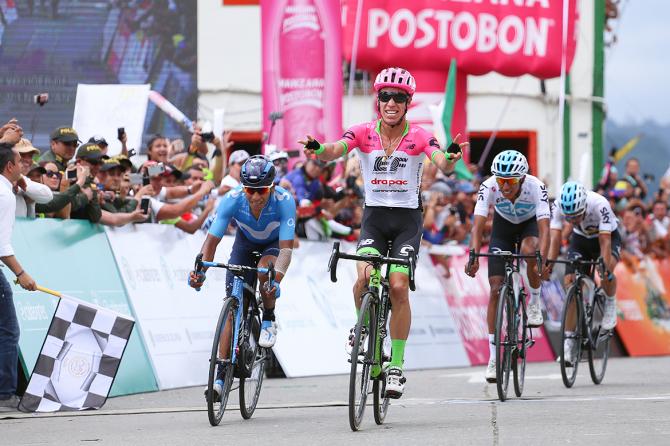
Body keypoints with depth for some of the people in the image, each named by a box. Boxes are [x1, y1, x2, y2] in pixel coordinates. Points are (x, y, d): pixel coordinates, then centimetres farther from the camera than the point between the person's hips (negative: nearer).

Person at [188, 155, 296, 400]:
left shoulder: (284, 201, -35)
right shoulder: (232, 200, -31)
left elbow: (286, 248, -39)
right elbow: (211, 241, -29)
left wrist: (276, 279, -56)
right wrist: (199, 270, -47)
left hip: (274, 244, -2)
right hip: (245, 242, 2)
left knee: (265, 270, -36)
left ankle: (269, 320, -7)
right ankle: (221, 375, -6)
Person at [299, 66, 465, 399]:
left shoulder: (418, 136, -7)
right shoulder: (364, 133, -4)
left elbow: (442, 164, -24)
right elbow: (335, 150, -22)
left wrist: (450, 159, -48)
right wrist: (318, 149, -45)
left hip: (407, 219, -1)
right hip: (374, 217, 1)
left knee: (398, 287, -14)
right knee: (365, 277, -23)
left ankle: (396, 365, -3)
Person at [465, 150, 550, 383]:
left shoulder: (535, 187, -35)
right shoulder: (488, 187, -31)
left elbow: (544, 229, -42)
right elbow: (478, 226, -36)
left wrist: (542, 260, -57)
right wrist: (473, 257, -53)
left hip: (530, 223, -1)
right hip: (503, 225, 1)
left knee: (529, 250, -37)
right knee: (496, 288, -9)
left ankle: (535, 302, -8)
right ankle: (493, 358, -3)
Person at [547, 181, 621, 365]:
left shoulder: (599, 205, -37)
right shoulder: (559, 206, -29)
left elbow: (605, 241, -40)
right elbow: (555, 239, -31)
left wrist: (605, 269, -52)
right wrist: (548, 265, -45)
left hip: (609, 236, -3)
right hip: (580, 238, 3)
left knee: (606, 272, -34)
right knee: (571, 284, -13)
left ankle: (610, 304, -2)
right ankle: (569, 342, -9)